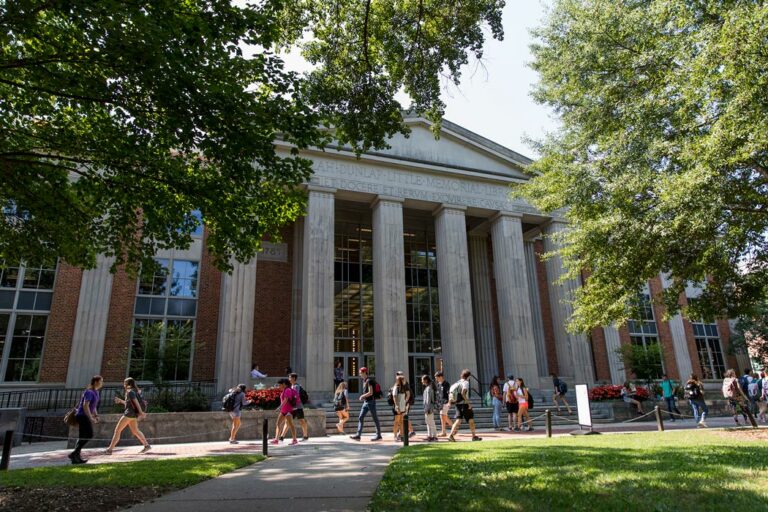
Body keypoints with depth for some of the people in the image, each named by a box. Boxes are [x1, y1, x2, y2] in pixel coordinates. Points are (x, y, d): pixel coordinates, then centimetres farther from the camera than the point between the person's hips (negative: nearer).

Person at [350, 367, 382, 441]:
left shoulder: (369, 380, -14)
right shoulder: (364, 381, 14)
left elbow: (370, 393, -21)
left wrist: (362, 396, -10)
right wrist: (363, 397, 8)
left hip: (371, 402, -9)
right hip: (365, 402, 9)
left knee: (375, 419, 1)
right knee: (360, 418, 3)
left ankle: (378, 435, 9)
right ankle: (358, 435, 2)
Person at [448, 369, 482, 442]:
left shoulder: (457, 382, 13)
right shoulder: (466, 382, -9)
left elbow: (450, 391, 13)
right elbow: (463, 393, -22)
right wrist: (468, 402, -20)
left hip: (458, 403, 7)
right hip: (464, 404, -7)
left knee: (458, 420, 3)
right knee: (471, 419, 8)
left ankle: (451, 435, -11)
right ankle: (474, 436, 16)